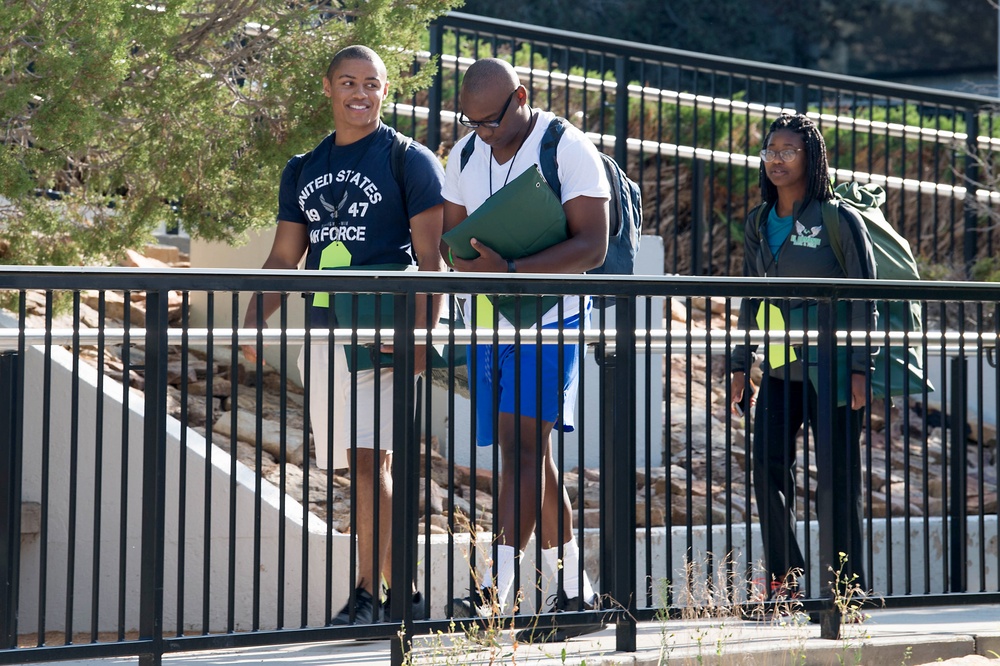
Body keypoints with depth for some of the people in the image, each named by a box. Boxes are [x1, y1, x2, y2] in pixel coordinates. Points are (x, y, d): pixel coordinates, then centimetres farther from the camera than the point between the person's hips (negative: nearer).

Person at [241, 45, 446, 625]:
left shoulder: (410, 161, 0)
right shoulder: (304, 170, 17)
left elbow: (432, 259, -6)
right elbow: (284, 260, 17)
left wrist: (420, 333, -16)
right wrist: (253, 319, 1)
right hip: (323, 333, 6)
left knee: (367, 460, -14)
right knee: (371, 466, 8)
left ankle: (369, 594, -11)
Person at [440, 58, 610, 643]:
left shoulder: (570, 149, -10)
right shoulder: (465, 155, 10)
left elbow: (593, 245, -17)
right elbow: (449, 237, 14)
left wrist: (511, 270, -26)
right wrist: (471, 263, -10)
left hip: (550, 320, -7)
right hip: (486, 323, 7)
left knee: (523, 445, -16)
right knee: (531, 456, 8)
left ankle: (495, 592, -23)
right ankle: (577, 595, 15)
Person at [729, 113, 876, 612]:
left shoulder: (839, 220, -5)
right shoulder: (758, 224, 11)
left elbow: (863, 297, -5)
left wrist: (858, 367, -11)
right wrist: (741, 364, 12)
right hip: (779, 370, 5)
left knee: (839, 478, -2)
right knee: (767, 468, -4)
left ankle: (848, 584, 7)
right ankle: (783, 576, 9)